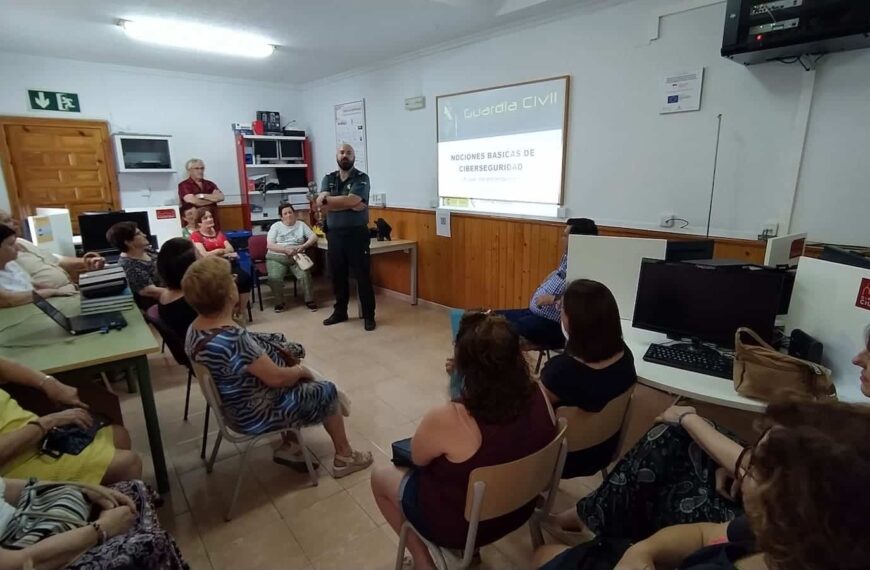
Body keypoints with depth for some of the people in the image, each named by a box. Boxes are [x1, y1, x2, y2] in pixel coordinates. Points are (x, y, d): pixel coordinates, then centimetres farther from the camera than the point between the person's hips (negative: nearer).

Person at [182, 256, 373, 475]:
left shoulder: (195, 330, -7)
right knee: (326, 392, 8)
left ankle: (288, 445, 27)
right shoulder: (233, 339, -36)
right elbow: (276, 377, -29)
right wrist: (301, 370, -9)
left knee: (299, 382, 22)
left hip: (235, 405, 9)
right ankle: (344, 457, 24)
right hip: (255, 414, -9)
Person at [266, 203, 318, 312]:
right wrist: (286, 250, -18)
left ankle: (309, 300, -11)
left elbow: (314, 237, 4)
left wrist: (303, 246, -15)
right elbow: (270, 245, -3)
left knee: (304, 274, -29)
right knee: (274, 278, -28)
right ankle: (279, 302, -7)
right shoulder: (276, 226, 7)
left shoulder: (301, 224, 11)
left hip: (296, 257, 0)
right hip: (276, 257, 0)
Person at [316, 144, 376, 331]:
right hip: (334, 234, 4)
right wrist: (349, 205, -15)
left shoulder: (361, 178, -3)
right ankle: (340, 312, 27)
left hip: (357, 233, -4)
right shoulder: (328, 179, 9)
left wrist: (328, 199, -8)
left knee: (363, 275, 0)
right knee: (337, 275, 12)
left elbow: (351, 200, -20)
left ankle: (369, 315, 9)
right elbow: (322, 205, -7)